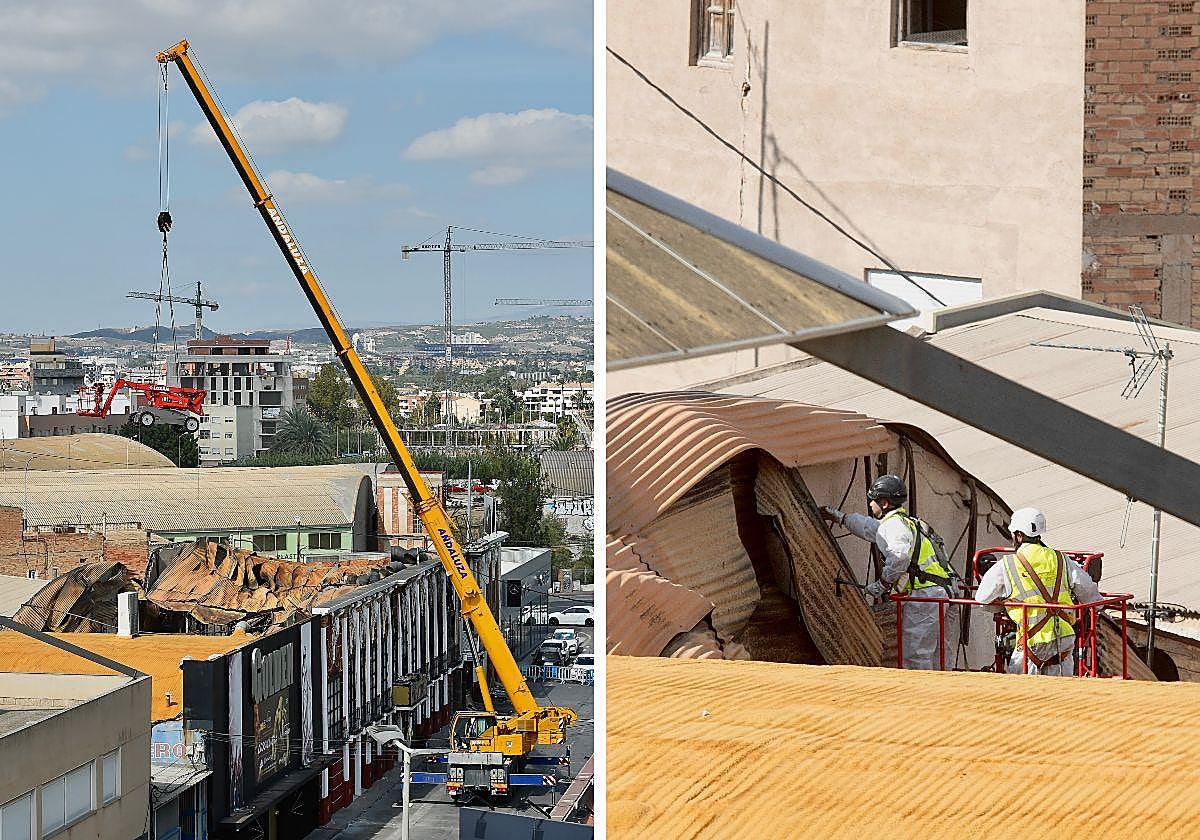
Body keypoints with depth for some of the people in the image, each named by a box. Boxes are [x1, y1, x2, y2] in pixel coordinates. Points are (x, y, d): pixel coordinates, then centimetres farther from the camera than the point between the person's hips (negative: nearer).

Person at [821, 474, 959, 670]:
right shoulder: (909, 522, 24)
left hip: (926, 595, -9)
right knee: (942, 660, 11)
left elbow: (900, 555, -27)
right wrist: (841, 517, 50)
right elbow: (872, 527, 41)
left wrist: (883, 583, -14)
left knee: (916, 657, -6)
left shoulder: (893, 524, -7)